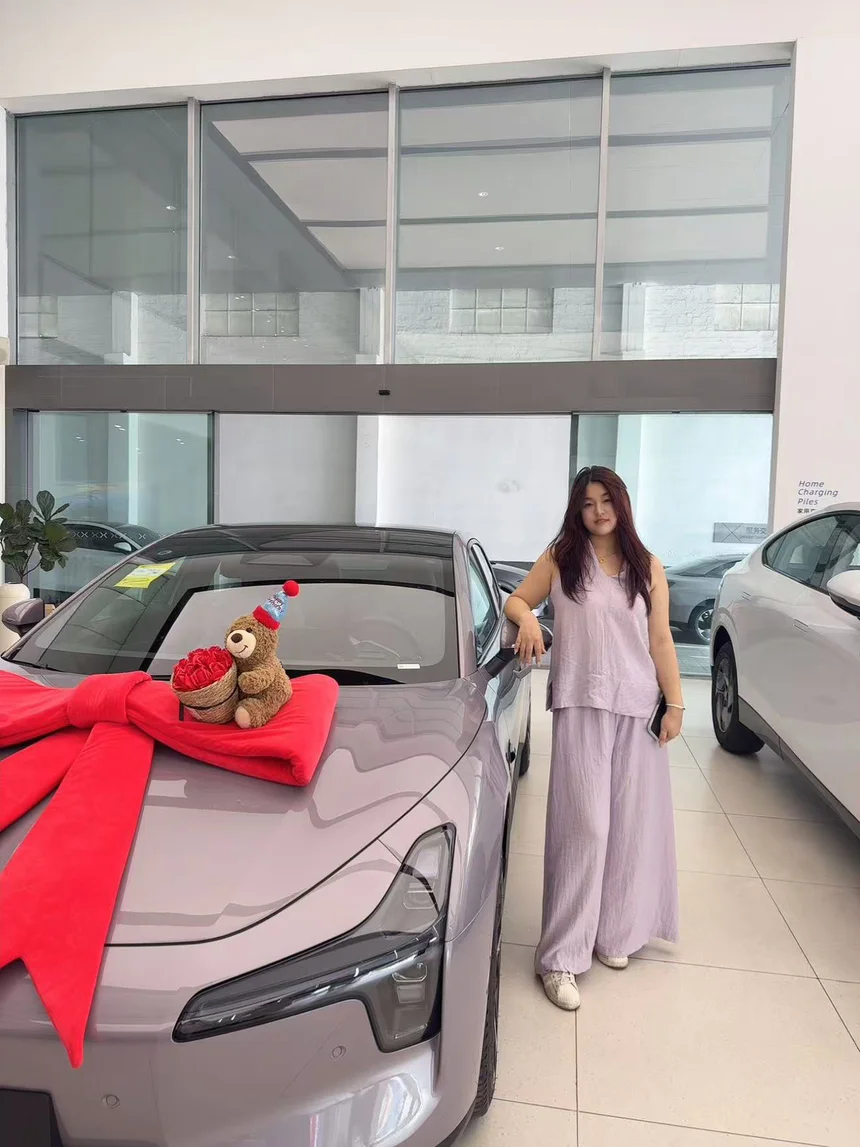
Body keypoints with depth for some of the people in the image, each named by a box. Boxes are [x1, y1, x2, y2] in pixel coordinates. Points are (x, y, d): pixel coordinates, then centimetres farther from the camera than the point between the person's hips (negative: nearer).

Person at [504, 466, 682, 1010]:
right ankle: (562, 957, 0)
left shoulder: (648, 567, 10)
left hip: (638, 706, 3)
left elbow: (661, 642, 9)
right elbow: (517, 600, 12)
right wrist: (529, 620, -11)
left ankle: (614, 933, 25)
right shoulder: (561, 558, 4)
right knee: (584, 824, -7)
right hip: (581, 705, -3)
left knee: (631, 822, 6)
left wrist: (675, 703, 2)